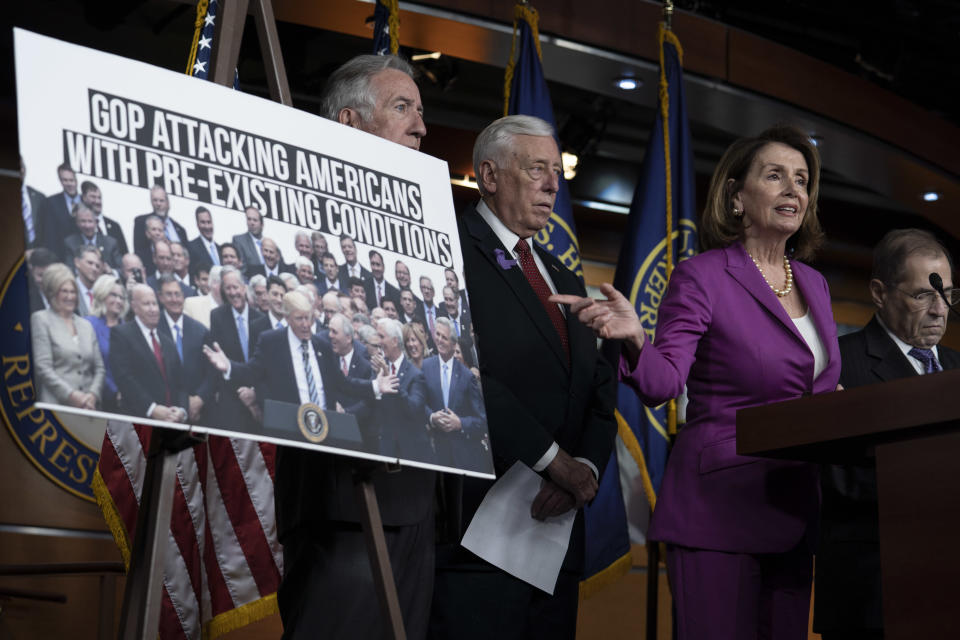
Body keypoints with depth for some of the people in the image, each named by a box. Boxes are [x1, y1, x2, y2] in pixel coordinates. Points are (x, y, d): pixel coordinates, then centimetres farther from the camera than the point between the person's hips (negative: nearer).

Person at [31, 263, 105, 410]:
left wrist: (93, 395, -3)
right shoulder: (41, 319, 5)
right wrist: (71, 395, -13)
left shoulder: (86, 325, 19)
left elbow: (99, 368, 16)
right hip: (57, 405, -4)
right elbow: (43, 367, -5)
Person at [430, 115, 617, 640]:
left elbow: (599, 394, 16)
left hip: (555, 523, 8)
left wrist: (585, 468, -4)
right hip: (476, 528, -8)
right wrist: (553, 460, -15)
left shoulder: (564, 280, 23)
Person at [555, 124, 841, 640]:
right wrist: (635, 341, -34)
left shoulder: (813, 284, 15)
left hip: (792, 509, 7)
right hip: (717, 505, -6)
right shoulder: (701, 277, -5)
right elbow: (663, 383, -15)